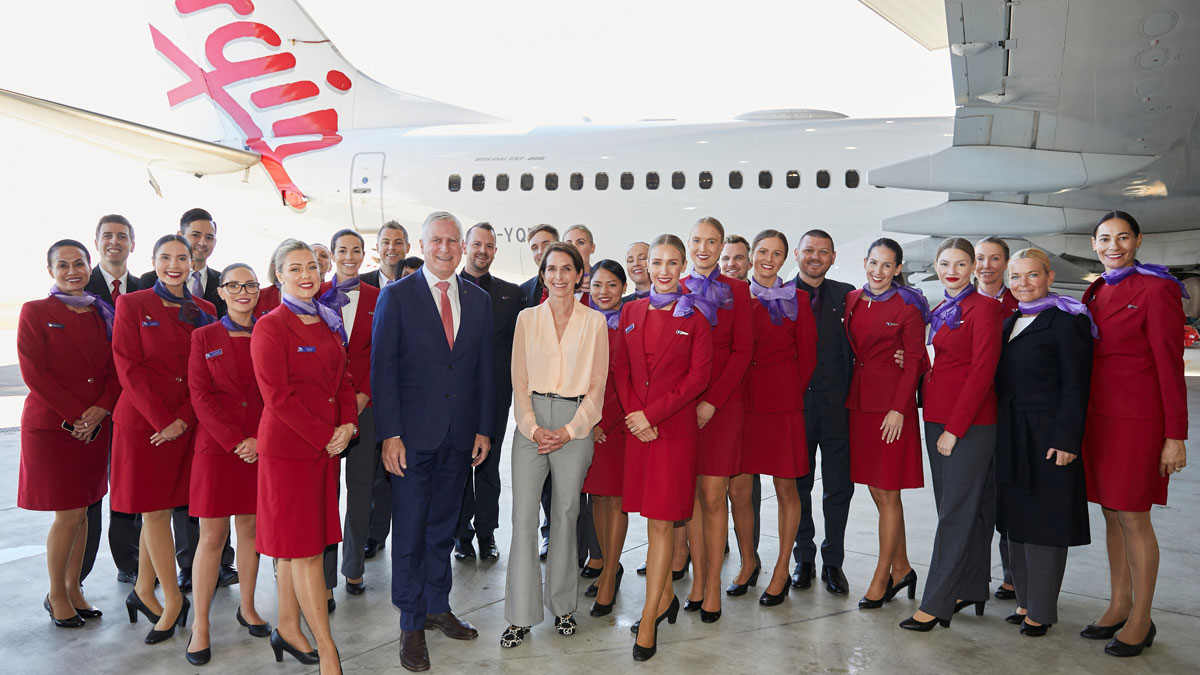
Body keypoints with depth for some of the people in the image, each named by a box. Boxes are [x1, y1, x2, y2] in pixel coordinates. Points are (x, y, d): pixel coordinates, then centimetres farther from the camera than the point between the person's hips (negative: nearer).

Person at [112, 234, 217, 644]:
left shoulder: (204, 311, 8)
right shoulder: (131, 305, 0)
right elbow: (129, 368, -7)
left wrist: (183, 419, -9)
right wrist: (162, 420, -14)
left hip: (186, 423, 3)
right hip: (142, 421, -3)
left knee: (158, 509, 10)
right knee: (154, 511, 2)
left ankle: (143, 592, 25)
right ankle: (173, 599, 11)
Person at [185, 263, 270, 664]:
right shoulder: (204, 337, 3)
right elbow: (200, 396, -3)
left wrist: (260, 440, -8)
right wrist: (236, 441, -12)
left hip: (260, 447, 2)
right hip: (216, 446, -1)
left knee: (250, 528, 9)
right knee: (212, 536, 0)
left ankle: (247, 608, 24)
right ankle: (200, 624, 9)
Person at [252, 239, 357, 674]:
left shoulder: (329, 323, 13)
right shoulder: (270, 327, -8)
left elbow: (344, 380, 14)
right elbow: (277, 396, -14)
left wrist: (347, 425, -3)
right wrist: (324, 438, -15)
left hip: (329, 445, 7)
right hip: (288, 447, -6)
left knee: (294, 545, 15)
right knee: (305, 548, -2)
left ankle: (288, 630, 27)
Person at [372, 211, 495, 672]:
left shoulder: (479, 300, 8)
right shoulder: (396, 296, -3)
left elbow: (484, 370, 10)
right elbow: (383, 369, -6)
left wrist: (484, 428, 5)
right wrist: (389, 434, -12)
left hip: (460, 435, 4)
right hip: (413, 434, -3)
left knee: (443, 526, 15)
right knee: (410, 530, 4)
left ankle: (437, 606, 31)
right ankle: (412, 625, 18)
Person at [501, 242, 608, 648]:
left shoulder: (595, 322, 4)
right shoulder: (527, 319, 7)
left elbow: (597, 384, 2)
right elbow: (519, 379, 5)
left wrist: (570, 430, -8)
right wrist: (533, 428, -8)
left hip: (575, 423, 0)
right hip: (531, 423, 1)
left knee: (566, 514, 7)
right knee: (524, 515, -3)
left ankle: (562, 605, 23)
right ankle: (521, 615, 6)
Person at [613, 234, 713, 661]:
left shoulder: (695, 316, -1)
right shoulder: (631, 312, 11)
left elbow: (699, 376, -7)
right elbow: (620, 368, 9)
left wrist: (651, 414, -13)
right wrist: (632, 413, -6)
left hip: (675, 428, -4)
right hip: (636, 428, 4)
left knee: (661, 522, -4)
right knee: (656, 519, 12)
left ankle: (649, 619, 2)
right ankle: (666, 597, 29)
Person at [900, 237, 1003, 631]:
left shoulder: (984, 308, -8)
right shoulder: (939, 312, 16)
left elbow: (982, 372, -14)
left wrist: (954, 428, -15)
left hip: (970, 423, -8)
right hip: (937, 419, 8)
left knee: (956, 510, -4)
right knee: (950, 506, 11)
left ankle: (936, 604, -1)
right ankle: (969, 589, 22)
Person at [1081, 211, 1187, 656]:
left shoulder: (1157, 288, -8)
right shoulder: (1095, 293, 13)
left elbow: (1170, 364, -10)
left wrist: (1175, 436, -12)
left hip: (1136, 417, -6)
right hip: (1097, 415, 7)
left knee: (1133, 518, 0)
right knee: (1111, 514, 13)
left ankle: (1141, 620, 13)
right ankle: (1119, 607, 25)